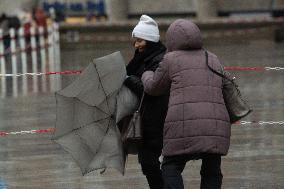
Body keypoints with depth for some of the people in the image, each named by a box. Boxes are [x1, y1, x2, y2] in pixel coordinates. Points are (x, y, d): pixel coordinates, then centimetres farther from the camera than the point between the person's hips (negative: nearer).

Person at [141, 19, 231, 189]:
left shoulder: (171, 60, 6)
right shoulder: (214, 61, 18)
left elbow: (154, 87, 19)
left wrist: (147, 77, 41)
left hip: (185, 125, -4)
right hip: (216, 124, 4)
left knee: (171, 169, 9)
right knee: (212, 173, 13)